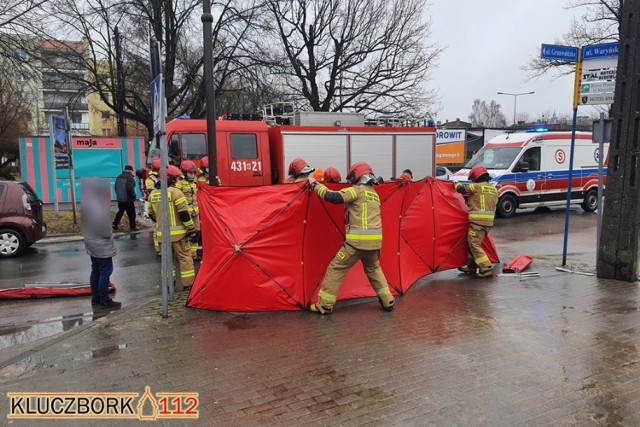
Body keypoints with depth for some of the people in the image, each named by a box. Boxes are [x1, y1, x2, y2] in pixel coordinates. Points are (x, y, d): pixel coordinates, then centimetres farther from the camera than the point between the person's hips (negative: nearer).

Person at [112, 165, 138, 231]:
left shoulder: (119, 177, 9)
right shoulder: (130, 178, -16)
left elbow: (116, 188, 14)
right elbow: (130, 189, -23)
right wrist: (133, 197, -13)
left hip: (120, 199, 7)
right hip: (128, 200, -7)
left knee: (120, 212, 20)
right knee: (131, 214, 3)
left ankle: (115, 224, 15)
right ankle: (132, 227, 9)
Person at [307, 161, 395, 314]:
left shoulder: (357, 190, -5)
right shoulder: (374, 194, 19)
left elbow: (333, 197, -15)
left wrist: (315, 185, -4)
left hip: (358, 240, -7)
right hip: (374, 241, 7)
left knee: (335, 269, 4)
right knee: (373, 269, 30)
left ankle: (324, 306, 7)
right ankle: (388, 301, 29)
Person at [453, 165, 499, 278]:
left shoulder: (476, 186, -10)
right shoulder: (494, 189, 14)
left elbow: (461, 189, -4)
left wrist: (456, 183, 19)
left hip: (477, 221, -9)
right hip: (489, 221, 9)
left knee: (474, 245, -5)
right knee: (473, 243, 21)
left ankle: (486, 269, -10)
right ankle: (471, 266, 28)